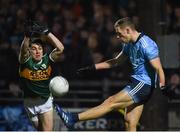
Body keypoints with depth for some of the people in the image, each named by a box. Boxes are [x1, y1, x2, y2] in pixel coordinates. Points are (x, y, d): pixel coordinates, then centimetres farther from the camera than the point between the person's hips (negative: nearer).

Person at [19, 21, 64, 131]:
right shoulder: (26, 61, -13)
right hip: (31, 102, 0)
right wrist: (28, 36, -52)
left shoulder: (47, 60, -10)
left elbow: (60, 48, -24)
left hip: (46, 100, 0)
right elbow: (23, 50, -35)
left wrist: (46, 32, -26)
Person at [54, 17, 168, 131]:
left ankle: (73, 118, -13)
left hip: (143, 85, -10)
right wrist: (92, 68, 23)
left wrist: (163, 87, -29)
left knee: (111, 102, -12)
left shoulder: (146, 45, -16)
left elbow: (158, 69, -20)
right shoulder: (129, 45, 13)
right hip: (137, 83, 10)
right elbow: (116, 62, 25)